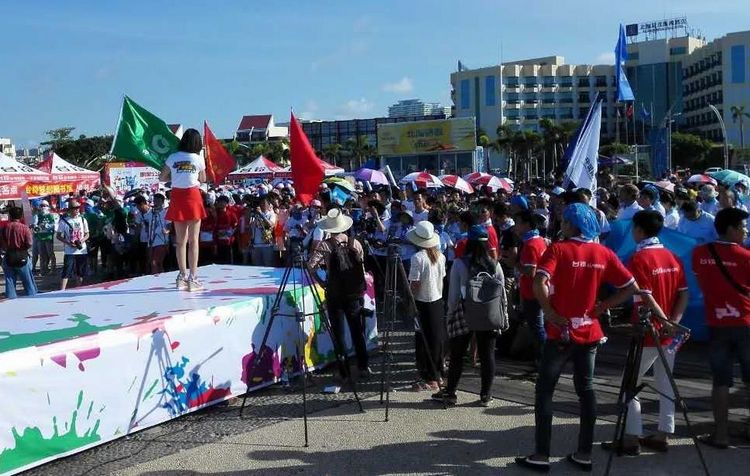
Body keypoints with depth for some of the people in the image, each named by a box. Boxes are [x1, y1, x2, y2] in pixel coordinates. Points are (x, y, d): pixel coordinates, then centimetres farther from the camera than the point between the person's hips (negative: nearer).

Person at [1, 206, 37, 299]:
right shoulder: (25, 228, -10)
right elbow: (30, 244, -15)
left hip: (8, 258, 2)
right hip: (22, 258, -2)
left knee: (10, 283, 9)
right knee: (29, 283, 6)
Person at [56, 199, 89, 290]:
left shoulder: (83, 220, 7)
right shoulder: (64, 221, -3)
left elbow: (87, 234, 12)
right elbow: (59, 236, 0)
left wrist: (82, 240, -9)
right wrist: (68, 243, -15)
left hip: (82, 251, 4)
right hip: (69, 251, -4)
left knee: (80, 273, 11)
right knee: (66, 273, -10)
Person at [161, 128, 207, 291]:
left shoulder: (172, 158, 2)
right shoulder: (198, 159, -3)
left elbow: (162, 178, 7)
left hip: (176, 198, 3)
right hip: (192, 196, -3)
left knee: (180, 240, 11)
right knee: (193, 240, 1)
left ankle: (182, 277, 17)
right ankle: (192, 278, 1)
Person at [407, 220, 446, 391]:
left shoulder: (418, 258, -18)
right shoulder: (440, 256, 1)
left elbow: (415, 284, -18)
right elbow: (442, 280, 8)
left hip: (423, 303, -7)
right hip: (438, 301, 7)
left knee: (423, 342, 2)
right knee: (437, 339, 15)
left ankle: (430, 379, 4)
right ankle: (437, 375, 25)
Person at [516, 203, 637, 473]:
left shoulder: (558, 249, -10)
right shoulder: (604, 254, 4)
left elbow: (539, 284, -24)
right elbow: (631, 287, 3)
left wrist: (549, 312, -12)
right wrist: (601, 307, 3)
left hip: (561, 332, -4)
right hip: (589, 332, 5)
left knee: (544, 391, 4)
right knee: (586, 390, 13)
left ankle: (541, 455, 4)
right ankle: (584, 454, 16)